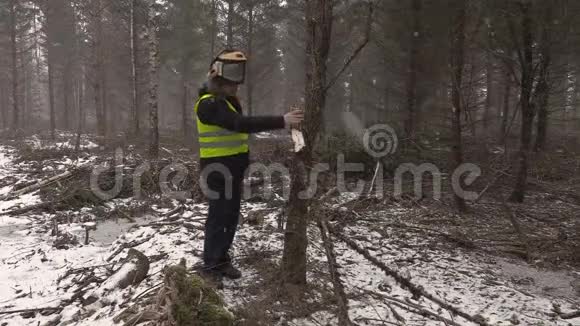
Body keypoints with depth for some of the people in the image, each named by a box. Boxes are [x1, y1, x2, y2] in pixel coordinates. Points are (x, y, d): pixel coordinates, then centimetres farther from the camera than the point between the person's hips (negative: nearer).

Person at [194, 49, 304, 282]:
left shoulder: (229, 100, 14)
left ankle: (222, 259, 26)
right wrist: (281, 121, -35)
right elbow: (241, 124, -31)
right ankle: (210, 265, 12)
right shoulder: (209, 103, -19)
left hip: (233, 169, 9)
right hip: (218, 171, -9)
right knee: (218, 216, -1)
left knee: (231, 216, 13)